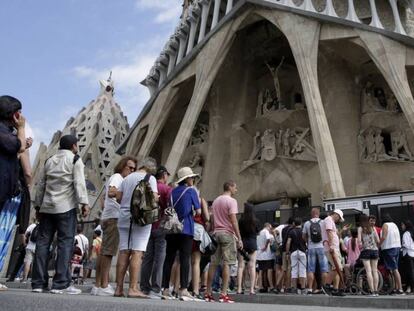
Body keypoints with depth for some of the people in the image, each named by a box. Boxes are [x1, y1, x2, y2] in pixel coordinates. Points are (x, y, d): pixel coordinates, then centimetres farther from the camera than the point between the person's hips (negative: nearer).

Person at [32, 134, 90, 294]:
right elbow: (79, 183, -10)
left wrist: (38, 205, 23)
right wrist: (84, 203, -13)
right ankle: (61, 284, -11)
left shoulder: (49, 160, 19)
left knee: (43, 242, 5)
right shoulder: (75, 159, 2)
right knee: (66, 242, -6)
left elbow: (41, 185, 19)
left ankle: (38, 283, 3)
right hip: (66, 206, -6)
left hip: (47, 206, 6)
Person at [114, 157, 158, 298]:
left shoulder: (127, 178, 15)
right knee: (137, 253, -6)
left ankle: (119, 288, 5)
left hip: (124, 218, 5)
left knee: (124, 252, 4)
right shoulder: (150, 178, -1)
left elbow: (118, 197, 10)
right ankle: (133, 288, -8)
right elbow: (154, 197, -12)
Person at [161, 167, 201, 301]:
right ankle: (183, 290, -8)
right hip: (186, 229, -5)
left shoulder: (173, 191, 15)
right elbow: (198, 211, -3)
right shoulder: (191, 190, 0)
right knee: (185, 259, -5)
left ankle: (165, 289, 5)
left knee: (169, 258, 5)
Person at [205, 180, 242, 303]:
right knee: (226, 264, -5)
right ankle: (223, 294, -6)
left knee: (213, 263, 8)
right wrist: (239, 238, -12)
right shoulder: (231, 201, -7)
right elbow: (233, 221, -13)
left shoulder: (216, 201, 16)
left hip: (216, 233, 7)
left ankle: (208, 293, 11)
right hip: (227, 233, -7)